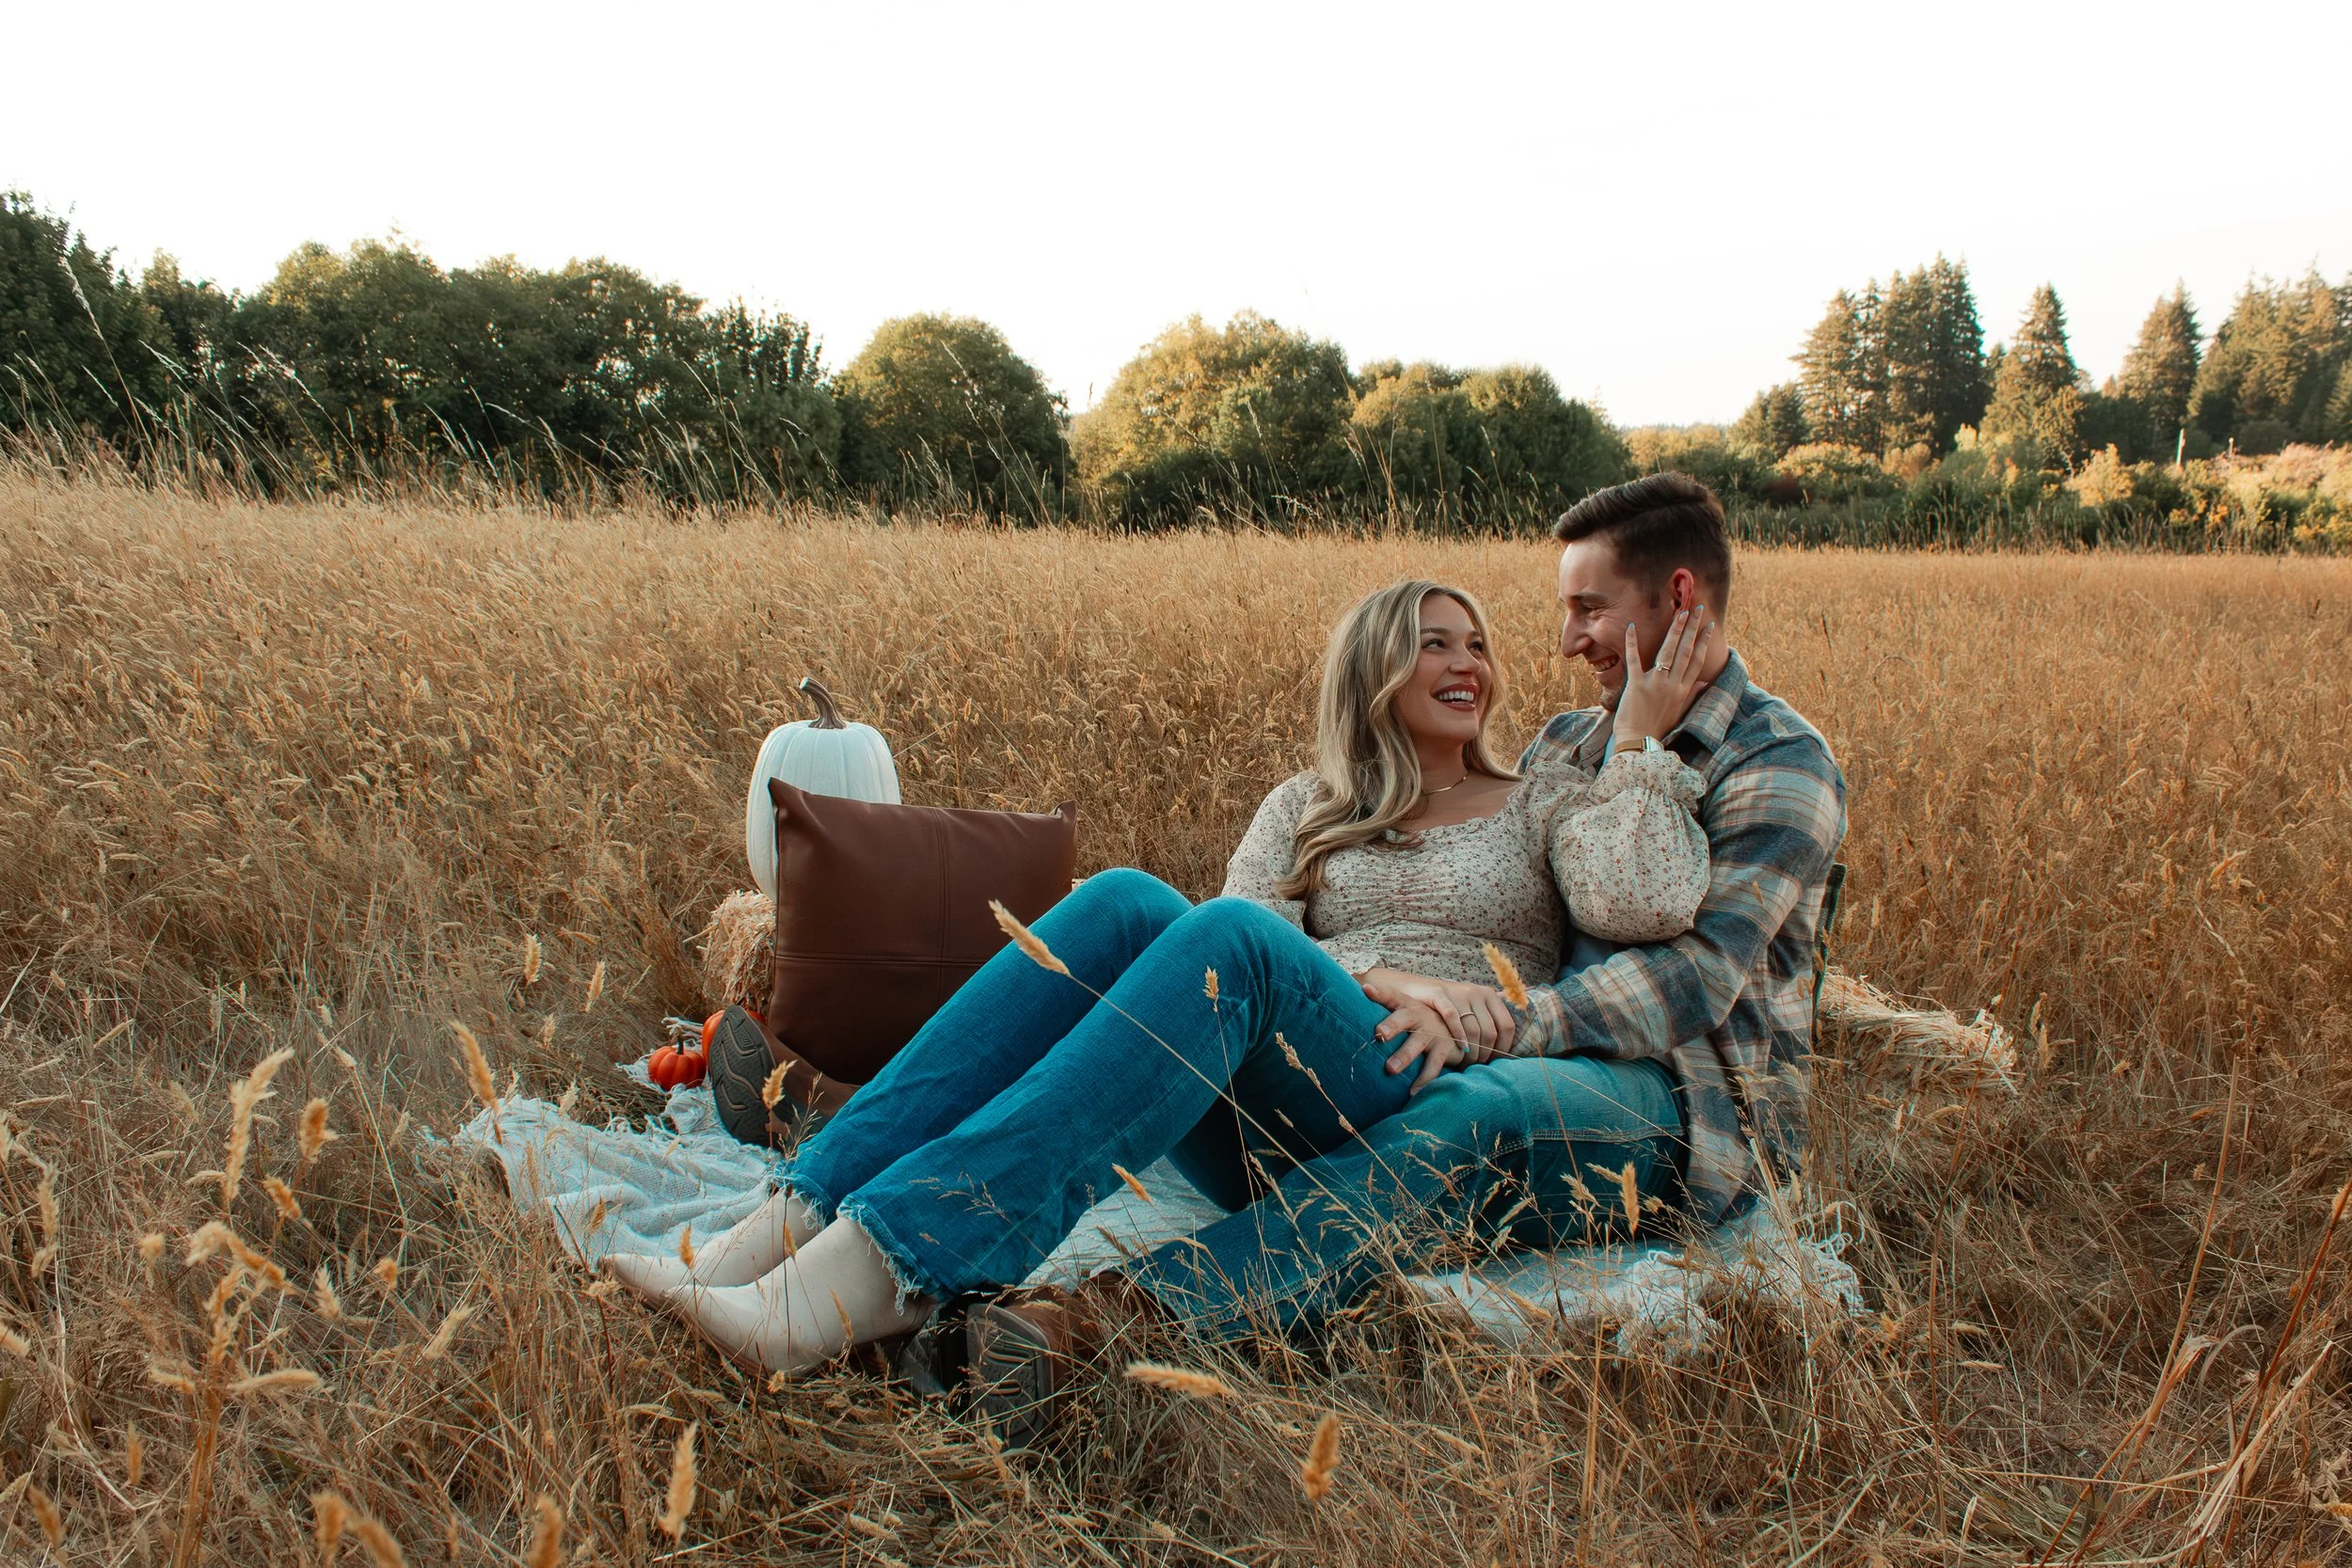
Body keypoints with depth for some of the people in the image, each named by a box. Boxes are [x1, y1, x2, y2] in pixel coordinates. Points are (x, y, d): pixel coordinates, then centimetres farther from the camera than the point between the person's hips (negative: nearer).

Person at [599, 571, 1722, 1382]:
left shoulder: (1546, 799, 19)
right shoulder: (1308, 808, 24)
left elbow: (1646, 907, -2)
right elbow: (1256, 946, 4)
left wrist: (1639, 736, 1)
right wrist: (1393, 980, -10)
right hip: (1272, 1135, 3)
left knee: (1224, 937, -33)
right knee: (1126, 904, -26)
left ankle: (877, 1270, -49)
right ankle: (795, 1224, -37)